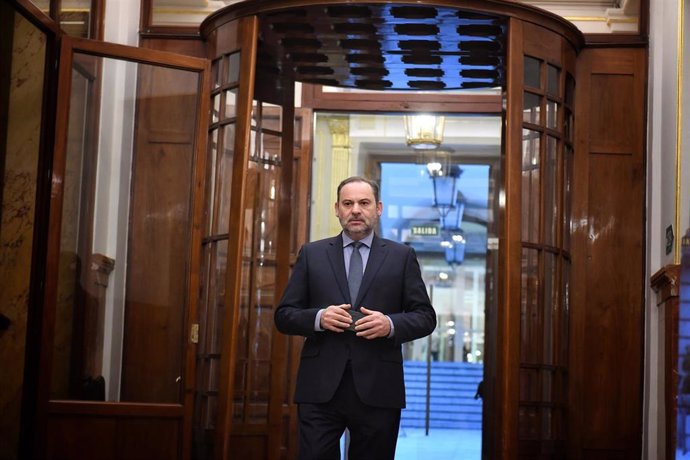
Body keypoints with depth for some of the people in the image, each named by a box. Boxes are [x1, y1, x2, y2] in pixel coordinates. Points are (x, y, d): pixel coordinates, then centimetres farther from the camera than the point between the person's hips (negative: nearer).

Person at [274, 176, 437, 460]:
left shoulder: (402, 256, 9)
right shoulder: (311, 254, 11)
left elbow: (425, 317, 7)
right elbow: (284, 316, 9)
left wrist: (391, 324, -13)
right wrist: (318, 318, -11)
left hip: (378, 390, 0)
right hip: (320, 388, 0)